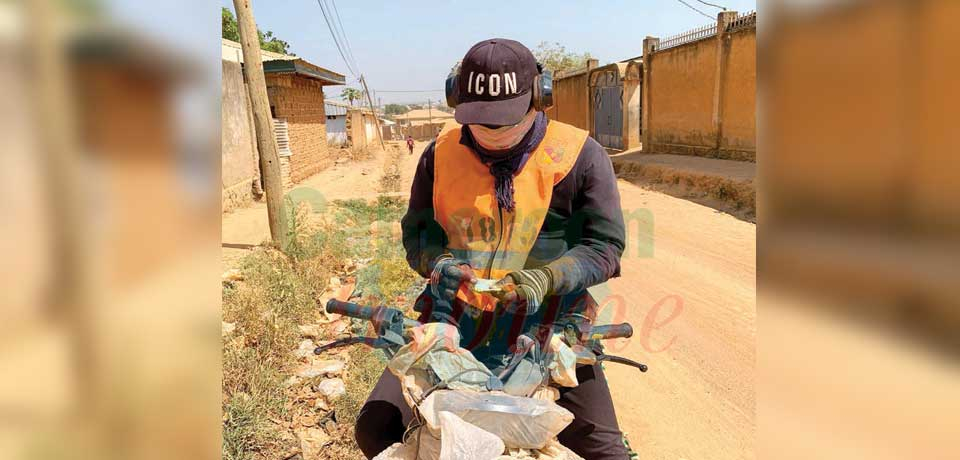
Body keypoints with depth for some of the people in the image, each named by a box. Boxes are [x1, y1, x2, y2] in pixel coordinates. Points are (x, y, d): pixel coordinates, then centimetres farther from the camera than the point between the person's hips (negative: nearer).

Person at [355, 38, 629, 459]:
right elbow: (415, 233, 9)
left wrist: (546, 278, -22)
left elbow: (605, 245, -5)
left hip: (549, 331, -2)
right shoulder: (441, 153, 3)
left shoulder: (580, 155, -5)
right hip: (454, 326, 2)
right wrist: (438, 263, -14)